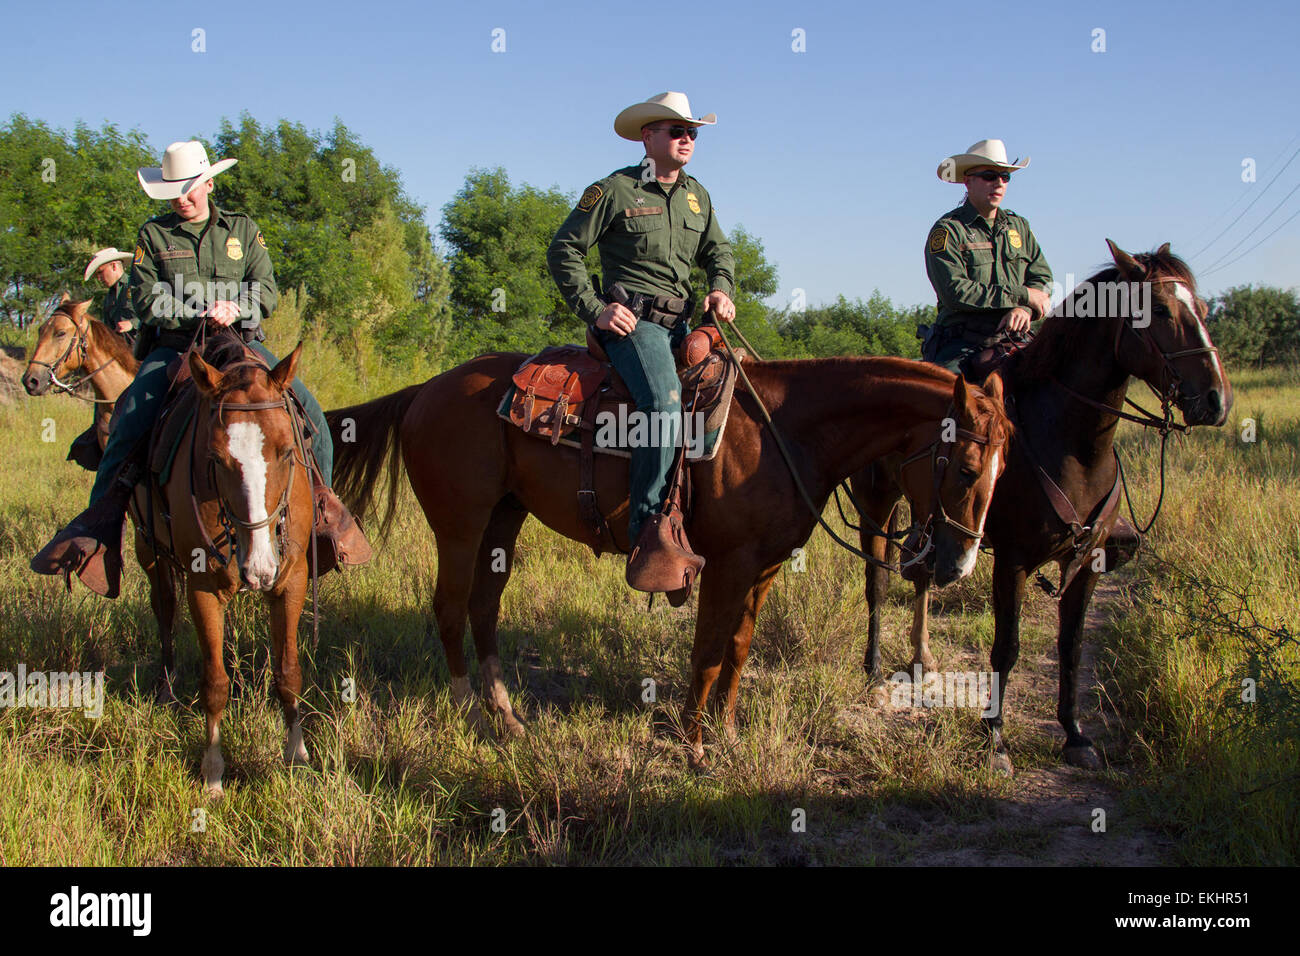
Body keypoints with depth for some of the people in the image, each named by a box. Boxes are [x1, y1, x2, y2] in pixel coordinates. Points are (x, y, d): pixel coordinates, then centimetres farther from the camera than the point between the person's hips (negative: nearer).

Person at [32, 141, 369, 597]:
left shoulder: (243, 229, 13)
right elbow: (145, 298, 0)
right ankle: (102, 518, -21)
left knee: (309, 412, -15)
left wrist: (234, 306, -18)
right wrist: (198, 313, -14)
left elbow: (266, 289, 3)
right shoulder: (153, 234, 9)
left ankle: (321, 506, 0)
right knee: (131, 419, -27)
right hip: (173, 347, -1)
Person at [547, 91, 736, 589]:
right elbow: (564, 251, -1)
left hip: (681, 321, 7)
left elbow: (718, 250, 25)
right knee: (665, 405, -28)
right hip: (631, 320, -7)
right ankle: (647, 531, -25)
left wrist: (722, 288, 2)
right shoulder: (614, 190, -1)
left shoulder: (697, 195, 17)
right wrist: (594, 309, -9)